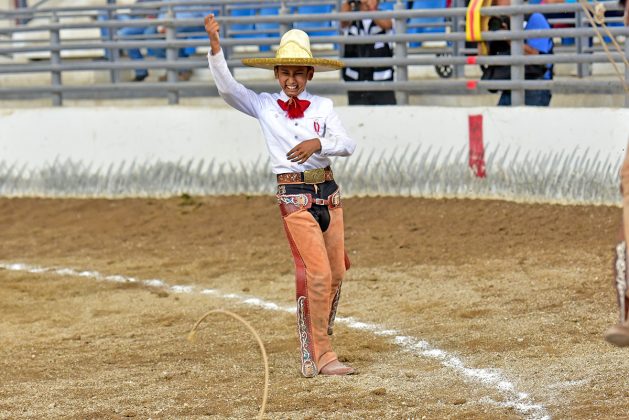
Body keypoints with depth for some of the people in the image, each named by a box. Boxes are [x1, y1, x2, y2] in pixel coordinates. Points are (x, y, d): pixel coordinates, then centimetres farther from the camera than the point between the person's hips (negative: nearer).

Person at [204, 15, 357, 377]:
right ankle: (321, 356, -8)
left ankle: (316, 345, 26)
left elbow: (348, 144, -6)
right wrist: (215, 47, -24)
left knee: (336, 274, 8)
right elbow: (227, 86, -12)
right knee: (317, 274, -13)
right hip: (294, 197, -4)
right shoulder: (264, 106, 1)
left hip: (328, 193, 4)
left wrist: (318, 144, -24)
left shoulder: (323, 107, 5)